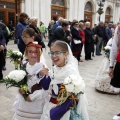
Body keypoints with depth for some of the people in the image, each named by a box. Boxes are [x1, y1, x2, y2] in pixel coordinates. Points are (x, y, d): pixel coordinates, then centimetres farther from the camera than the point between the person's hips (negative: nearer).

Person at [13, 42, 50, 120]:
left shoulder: (43, 67, -15)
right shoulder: (24, 66, 2)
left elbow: (46, 87, -17)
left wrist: (33, 96, -17)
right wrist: (20, 89, -9)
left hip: (37, 102, -5)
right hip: (24, 100, 5)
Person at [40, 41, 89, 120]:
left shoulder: (70, 71, -22)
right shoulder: (55, 68, -1)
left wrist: (54, 113, -17)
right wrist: (44, 76, -9)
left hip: (64, 109, -6)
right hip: (52, 106, 6)